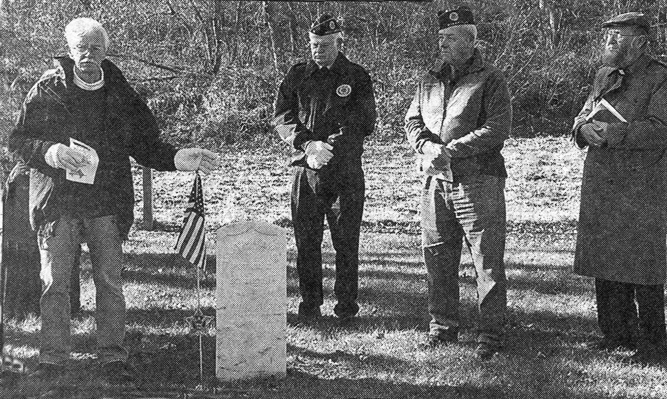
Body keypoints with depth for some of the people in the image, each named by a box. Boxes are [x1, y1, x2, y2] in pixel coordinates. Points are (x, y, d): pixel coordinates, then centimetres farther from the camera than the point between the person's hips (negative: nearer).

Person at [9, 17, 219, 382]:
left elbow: (146, 146, 11)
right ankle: (52, 358, 10)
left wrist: (180, 159, -6)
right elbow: (18, 140, 4)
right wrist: (52, 152, -16)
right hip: (57, 201, -1)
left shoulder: (122, 97, 8)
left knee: (110, 282, 1)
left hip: (107, 203, 1)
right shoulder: (47, 91, 3)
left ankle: (113, 357, 10)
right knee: (54, 281, 0)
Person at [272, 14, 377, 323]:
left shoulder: (357, 77, 4)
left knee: (346, 241, 2)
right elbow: (280, 118, 3)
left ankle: (346, 306, 12)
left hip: (346, 171, -2)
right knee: (306, 240, 5)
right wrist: (308, 144, -13)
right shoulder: (297, 76, 10)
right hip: (306, 170, 2)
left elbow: (365, 123, -2)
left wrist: (329, 147, -13)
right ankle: (309, 303, 16)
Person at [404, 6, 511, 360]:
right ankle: (443, 326, 23)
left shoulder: (490, 80, -3)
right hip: (436, 181, 6)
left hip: (478, 181, -6)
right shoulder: (429, 81, 16)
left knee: (487, 260, -3)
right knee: (437, 257, 10)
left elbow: (498, 128, -13)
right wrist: (427, 146, -10)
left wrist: (451, 150, -18)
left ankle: (490, 334, 4)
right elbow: (412, 122, 12)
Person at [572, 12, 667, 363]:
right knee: (603, 261, 11)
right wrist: (586, 129, -9)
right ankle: (616, 332, 24)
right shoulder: (604, 77, 15)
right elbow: (582, 119, 14)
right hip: (599, 186, 7)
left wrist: (614, 133, -24)